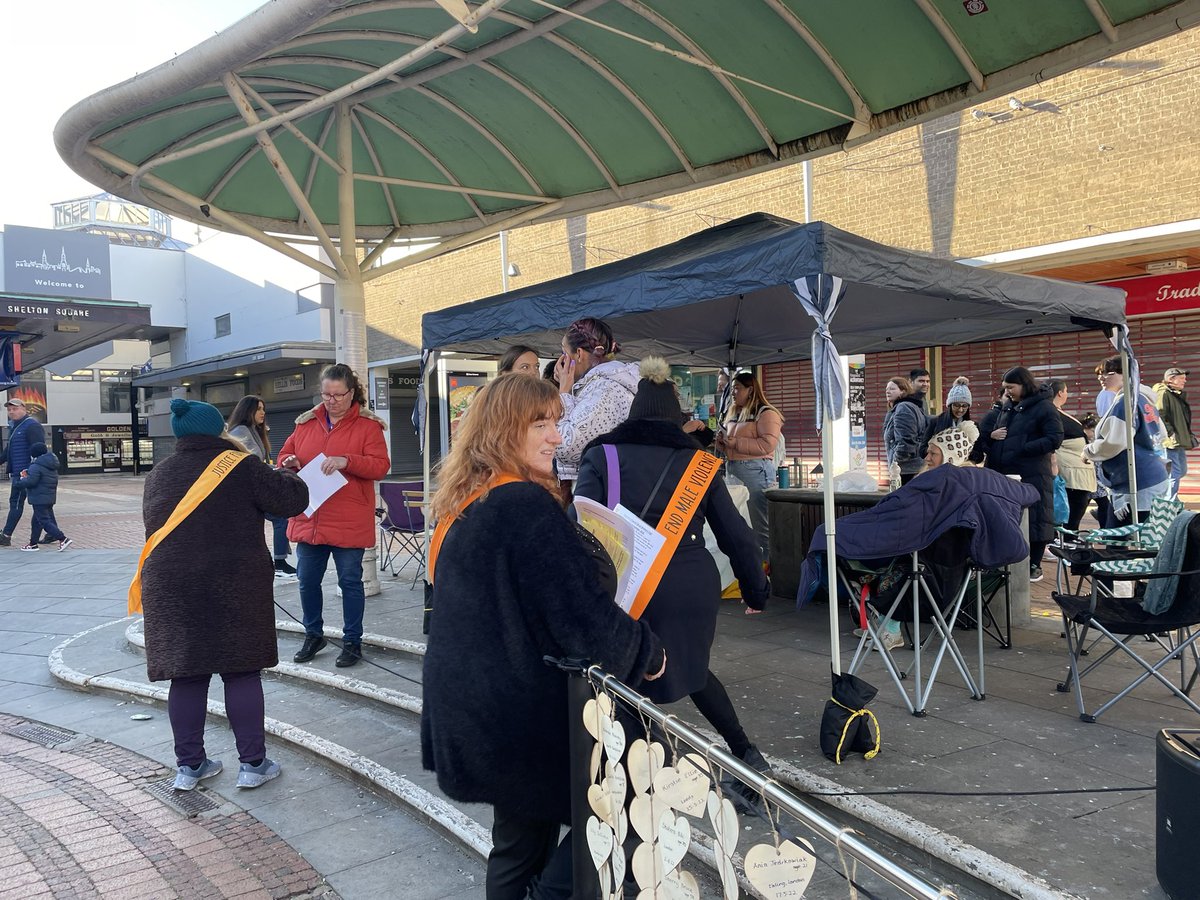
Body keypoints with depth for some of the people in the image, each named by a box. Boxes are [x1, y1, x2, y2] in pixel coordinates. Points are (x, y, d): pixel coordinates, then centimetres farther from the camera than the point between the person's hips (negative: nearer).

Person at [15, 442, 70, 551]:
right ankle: (33, 543, 27)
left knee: (44, 521, -8)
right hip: (50, 498, 10)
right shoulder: (52, 466, 14)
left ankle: (63, 539, -18)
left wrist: (21, 480, -2)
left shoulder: (36, 466, -16)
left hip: (39, 499, -10)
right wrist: (28, 475, 19)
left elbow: (31, 481, -22)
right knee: (36, 521, 20)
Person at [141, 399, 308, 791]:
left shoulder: (158, 475, 9)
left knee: (186, 677, 10)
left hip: (171, 588, 4)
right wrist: (284, 475, 13)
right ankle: (252, 763, 9)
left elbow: (154, 526, 19)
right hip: (234, 587, -4)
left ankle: (189, 764, 18)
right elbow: (293, 500, -6)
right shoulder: (240, 467, -6)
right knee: (241, 672, 4)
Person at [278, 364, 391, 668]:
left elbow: (380, 466, -11)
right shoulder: (306, 422, 9)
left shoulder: (367, 425, -4)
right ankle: (313, 635, 31)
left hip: (348, 522, -4)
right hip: (308, 519, 5)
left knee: (350, 582, 5)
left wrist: (346, 461, -25)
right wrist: (288, 462, -6)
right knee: (307, 581, 12)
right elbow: (284, 455, 17)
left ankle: (352, 641, 19)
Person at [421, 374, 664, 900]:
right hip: (527, 722, -9)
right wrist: (649, 653, -8)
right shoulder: (527, 505, -21)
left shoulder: (462, 507, 8)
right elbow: (589, 622, -24)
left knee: (521, 836, 20)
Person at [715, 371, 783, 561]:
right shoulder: (732, 414, 19)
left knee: (759, 524, -6)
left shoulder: (766, 413, -6)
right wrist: (721, 441, 6)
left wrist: (736, 442, -17)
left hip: (755, 471, -8)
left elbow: (768, 444, -18)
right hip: (733, 470, 8)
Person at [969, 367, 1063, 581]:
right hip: (1005, 474, 7)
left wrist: (1023, 449, -19)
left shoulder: (1043, 407, -5)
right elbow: (986, 430, 26)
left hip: (1031, 475, -7)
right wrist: (991, 435, 2)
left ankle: (1034, 566, 11)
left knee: (1034, 519, 1)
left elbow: (1055, 439, -13)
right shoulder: (1007, 407, 16)